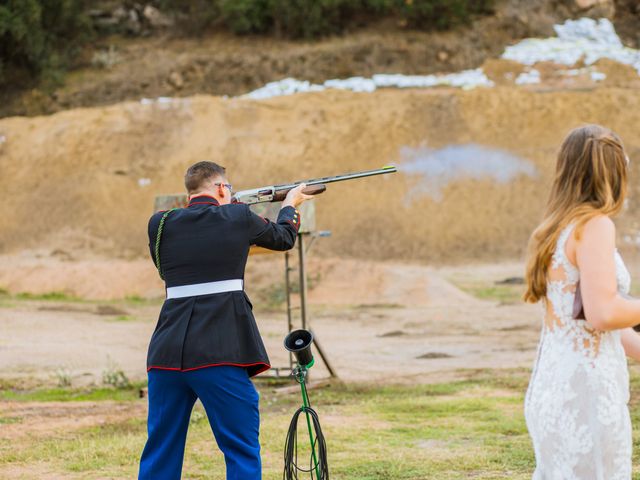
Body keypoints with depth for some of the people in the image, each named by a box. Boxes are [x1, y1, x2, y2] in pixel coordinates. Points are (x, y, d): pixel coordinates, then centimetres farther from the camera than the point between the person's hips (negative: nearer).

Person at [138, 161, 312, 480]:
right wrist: (290, 206, 45)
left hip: (166, 352, 4)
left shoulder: (160, 225, 10)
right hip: (219, 353, -4)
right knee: (242, 453, 4)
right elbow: (284, 237, 22)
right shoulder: (238, 218, 3)